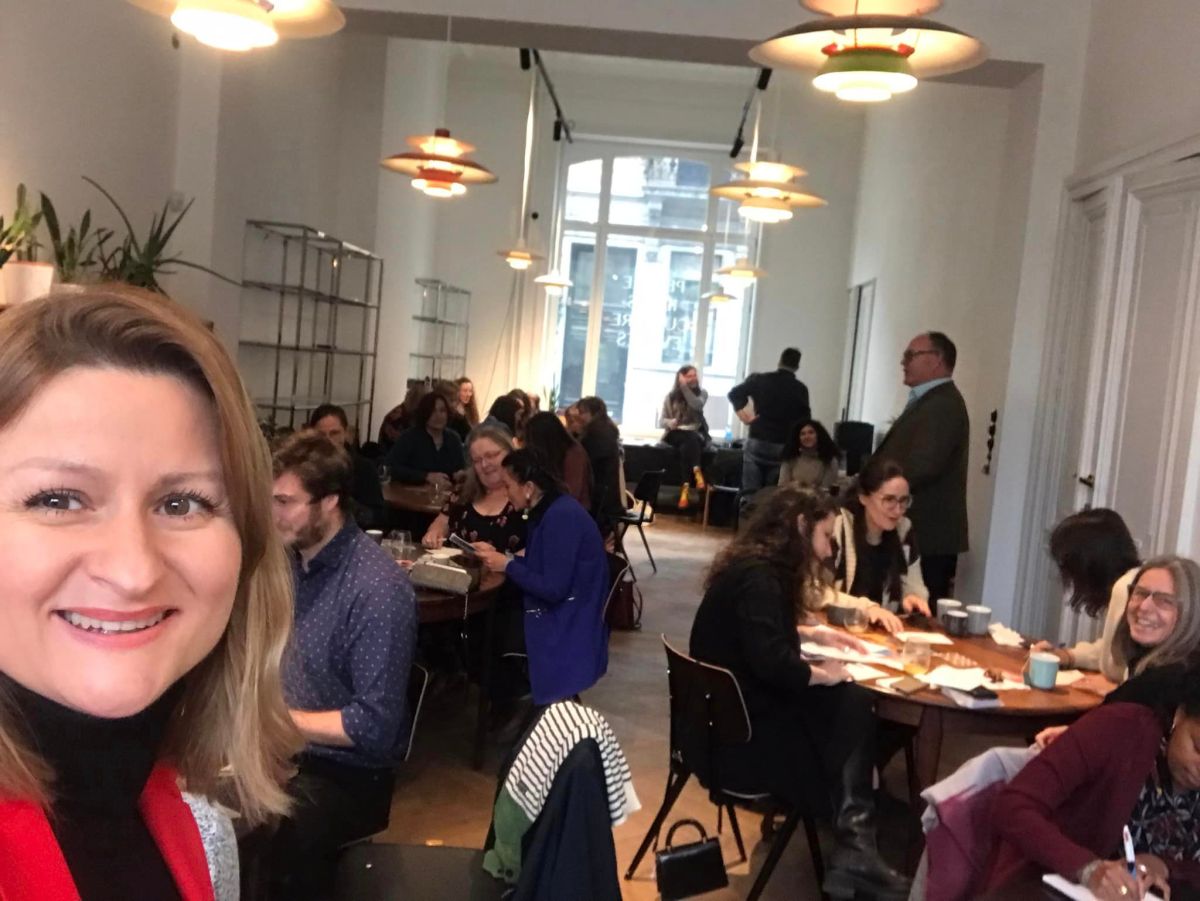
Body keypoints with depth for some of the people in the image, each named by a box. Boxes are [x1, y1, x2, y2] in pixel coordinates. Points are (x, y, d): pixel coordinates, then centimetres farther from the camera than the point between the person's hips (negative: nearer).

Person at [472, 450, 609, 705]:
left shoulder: (562, 517, -22)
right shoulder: (548, 510, 7)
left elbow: (553, 589, -24)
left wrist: (507, 565, -14)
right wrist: (497, 555, 2)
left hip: (567, 628, -8)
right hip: (554, 614, 8)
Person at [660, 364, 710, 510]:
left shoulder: (701, 393, 10)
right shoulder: (671, 396, 9)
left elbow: (697, 406, -14)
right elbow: (663, 419, 6)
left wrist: (685, 387, -15)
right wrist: (670, 423, -18)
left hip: (697, 434, 0)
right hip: (676, 434, 0)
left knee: (687, 446, -35)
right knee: (690, 439, -36)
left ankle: (685, 488, -45)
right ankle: (697, 472, -51)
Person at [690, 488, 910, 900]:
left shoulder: (760, 567, 11)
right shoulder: (757, 576, -20)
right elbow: (771, 661, -30)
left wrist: (815, 632, 18)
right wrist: (824, 674, -14)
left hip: (744, 708, 9)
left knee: (855, 705, -6)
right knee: (852, 707, -10)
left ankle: (854, 848, -8)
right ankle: (855, 851, -3)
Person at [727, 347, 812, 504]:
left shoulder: (760, 379, 3)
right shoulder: (800, 389, 0)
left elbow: (734, 393, 0)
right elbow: (805, 420, 0)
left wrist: (744, 416, 4)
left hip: (756, 442, 0)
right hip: (782, 447, 0)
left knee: (749, 495, 0)